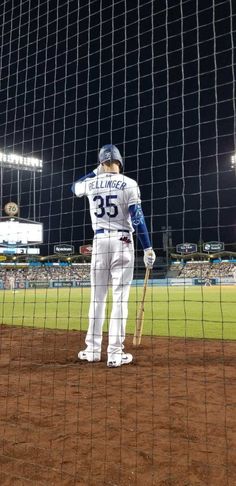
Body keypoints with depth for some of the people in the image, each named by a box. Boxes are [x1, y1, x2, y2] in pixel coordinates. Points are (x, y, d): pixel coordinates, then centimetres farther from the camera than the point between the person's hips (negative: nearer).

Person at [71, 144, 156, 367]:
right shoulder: (129, 184, -3)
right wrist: (148, 248, -8)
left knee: (97, 296, 11)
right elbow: (138, 218, -10)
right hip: (122, 242, -3)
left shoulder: (90, 183, 6)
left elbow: (74, 187, 30)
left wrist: (95, 172, 32)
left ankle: (92, 349, 15)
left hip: (99, 242, 3)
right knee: (120, 297, -1)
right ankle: (115, 352, 0)